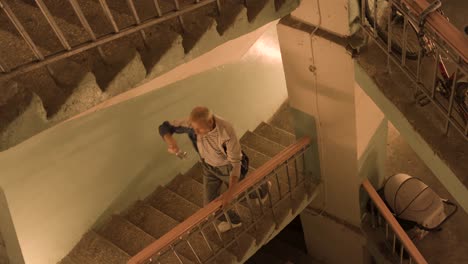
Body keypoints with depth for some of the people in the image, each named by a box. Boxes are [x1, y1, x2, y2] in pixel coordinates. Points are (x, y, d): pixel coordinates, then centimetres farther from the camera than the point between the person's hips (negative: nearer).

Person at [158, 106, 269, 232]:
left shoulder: (226, 131, -40)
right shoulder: (192, 123, -29)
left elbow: (235, 162, -33)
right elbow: (164, 127, -18)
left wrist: (230, 191, -39)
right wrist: (170, 142, -41)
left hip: (228, 167, -4)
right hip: (209, 167, 4)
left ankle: (263, 188, 57)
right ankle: (233, 220, 43)